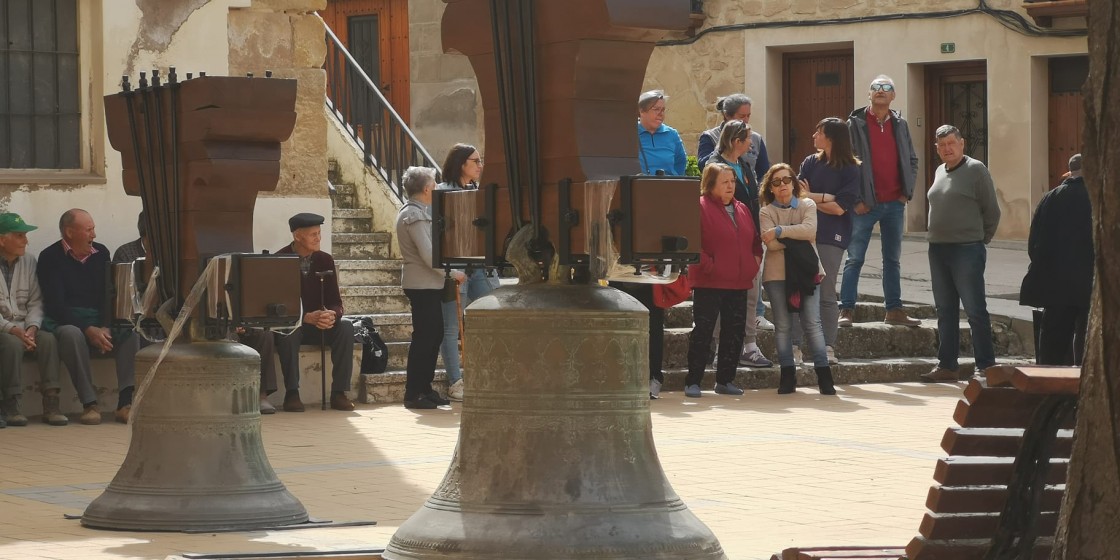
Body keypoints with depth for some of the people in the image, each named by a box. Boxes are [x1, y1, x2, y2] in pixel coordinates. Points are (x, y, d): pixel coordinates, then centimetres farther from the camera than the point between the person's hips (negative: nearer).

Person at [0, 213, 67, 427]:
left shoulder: (28, 261, 10)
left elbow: (35, 302, 8)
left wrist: (32, 327, -10)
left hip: (23, 327, 4)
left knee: (48, 339, -24)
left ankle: (50, 404, -25)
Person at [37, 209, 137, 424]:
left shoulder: (101, 253, 11)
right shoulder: (50, 258, -4)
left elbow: (109, 296, 7)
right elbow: (55, 305, -12)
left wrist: (105, 328, -13)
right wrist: (88, 330, -23)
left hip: (97, 322, 5)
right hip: (64, 322, -5)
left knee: (130, 332, -23)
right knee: (72, 334, -39)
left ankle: (125, 402, -32)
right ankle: (89, 404, -36)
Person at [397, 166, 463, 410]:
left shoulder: (414, 212, 17)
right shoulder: (415, 216, -16)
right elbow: (428, 254, -20)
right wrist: (452, 273, -12)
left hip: (429, 284, 10)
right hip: (422, 284, -10)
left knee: (434, 334, 13)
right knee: (424, 337, -8)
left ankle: (424, 389, 18)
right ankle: (413, 394, -5)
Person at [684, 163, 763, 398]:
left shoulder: (742, 209, 15)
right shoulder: (701, 208, -8)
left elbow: (754, 239, 25)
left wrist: (756, 259, 8)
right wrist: (708, 265, -18)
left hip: (738, 283, 7)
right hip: (708, 283, -7)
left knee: (734, 332, 9)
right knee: (703, 332, -4)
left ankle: (725, 380, 18)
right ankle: (693, 382, 0)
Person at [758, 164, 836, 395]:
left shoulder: (807, 206, 7)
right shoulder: (766, 212, 4)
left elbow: (810, 229, -13)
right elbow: (771, 244, -11)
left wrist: (780, 231, -13)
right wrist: (798, 238, -11)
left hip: (806, 271, 0)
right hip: (777, 274, 0)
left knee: (812, 323, -5)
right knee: (782, 325, 1)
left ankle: (824, 374, -5)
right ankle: (787, 374, 6)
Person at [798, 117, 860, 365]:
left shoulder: (850, 170, -1)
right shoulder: (810, 163, 11)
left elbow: (839, 207, -10)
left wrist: (810, 197, -3)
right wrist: (826, 198, -9)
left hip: (831, 237, -3)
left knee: (826, 294, -3)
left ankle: (828, 348, 2)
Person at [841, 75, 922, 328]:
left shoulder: (900, 125, 9)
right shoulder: (855, 124, -4)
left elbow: (912, 160, 16)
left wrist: (907, 192, 5)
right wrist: (856, 200, -11)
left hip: (895, 203, 4)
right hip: (865, 204, -4)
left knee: (892, 260, 11)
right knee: (855, 259, -3)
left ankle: (894, 310, 17)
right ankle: (846, 310, -1)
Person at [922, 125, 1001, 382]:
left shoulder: (976, 170, -7)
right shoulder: (939, 172, 14)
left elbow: (992, 211, -4)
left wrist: (980, 239, 2)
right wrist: (937, 241, 13)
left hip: (967, 250, -7)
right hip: (938, 249, 7)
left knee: (975, 311, -5)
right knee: (945, 311, 11)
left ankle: (986, 366, -2)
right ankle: (947, 365, 16)